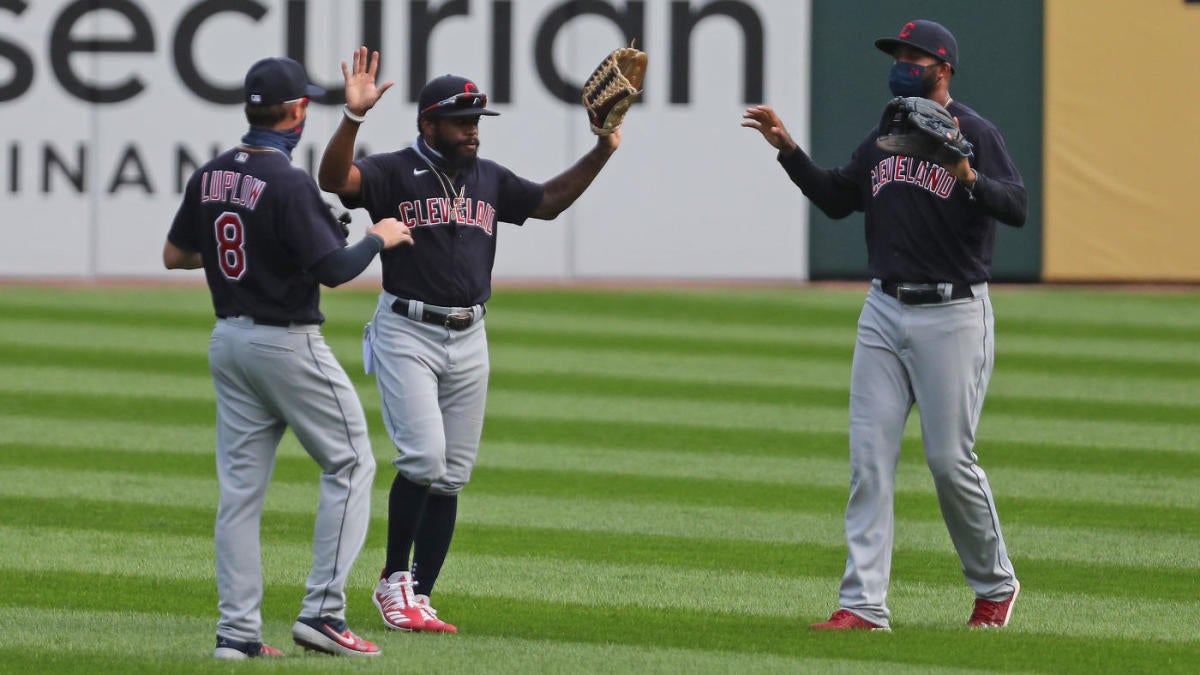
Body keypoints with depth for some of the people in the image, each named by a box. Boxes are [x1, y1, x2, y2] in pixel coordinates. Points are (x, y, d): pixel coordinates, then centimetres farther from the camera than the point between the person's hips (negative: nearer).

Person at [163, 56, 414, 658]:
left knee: (240, 485, 8)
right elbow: (334, 268, -22)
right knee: (350, 465, 3)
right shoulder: (287, 184, -19)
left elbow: (174, 255, 14)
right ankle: (323, 611, -5)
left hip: (229, 339, 7)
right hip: (288, 343, -7)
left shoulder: (208, 178, 5)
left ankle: (237, 630, 4)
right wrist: (379, 237, -4)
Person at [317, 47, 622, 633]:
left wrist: (603, 152, 10)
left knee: (451, 473, 4)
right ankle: (393, 579, -2)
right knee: (424, 456, -19)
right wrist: (353, 117, -39)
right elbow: (334, 177, -23)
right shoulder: (393, 172, -7)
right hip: (407, 334, -6)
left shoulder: (489, 179, 12)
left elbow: (548, 201, 22)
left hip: (468, 338, 6)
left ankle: (419, 598, 10)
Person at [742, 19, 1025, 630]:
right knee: (869, 458, -1)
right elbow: (837, 200, 21)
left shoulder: (973, 133, -9)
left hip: (952, 316, -7)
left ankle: (995, 585, 18)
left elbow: (1015, 207, -21)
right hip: (885, 311, 7)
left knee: (950, 459, -3)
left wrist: (968, 177, -39)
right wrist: (788, 150, 10)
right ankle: (863, 604, -2)